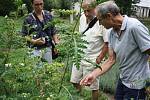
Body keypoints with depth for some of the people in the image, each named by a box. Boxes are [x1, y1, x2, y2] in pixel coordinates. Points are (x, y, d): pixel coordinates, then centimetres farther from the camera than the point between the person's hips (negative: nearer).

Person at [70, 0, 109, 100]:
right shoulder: (82, 18, 2)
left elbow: (107, 43, -17)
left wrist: (99, 59, -16)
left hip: (92, 60, -7)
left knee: (94, 86, 7)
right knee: (74, 81, 19)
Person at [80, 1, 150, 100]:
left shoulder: (134, 27, -23)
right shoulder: (112, 33, 1)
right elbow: (111, 60, 4)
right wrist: (94, 74, -7)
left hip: (136, 84, -7)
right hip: (123, 80, 7)